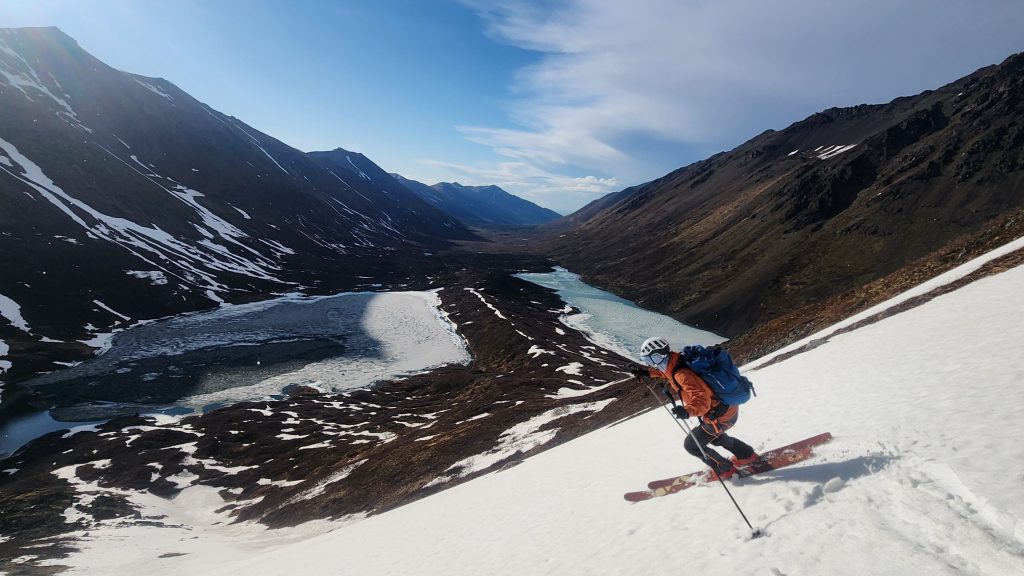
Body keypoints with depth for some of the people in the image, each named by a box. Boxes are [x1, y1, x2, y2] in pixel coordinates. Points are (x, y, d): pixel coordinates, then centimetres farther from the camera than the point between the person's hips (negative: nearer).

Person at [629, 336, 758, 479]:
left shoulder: (682, 375, -33)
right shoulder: (678, 361, -6)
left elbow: (702, 400, -38)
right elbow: (665, 371, 17)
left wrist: (687, 412, -54)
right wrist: (646, 372, 10)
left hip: (720, 416, -9)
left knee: (691, 445, 11)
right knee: (714, 436, 35)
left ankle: (725, 469, 29)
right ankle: (747, 455, 49)